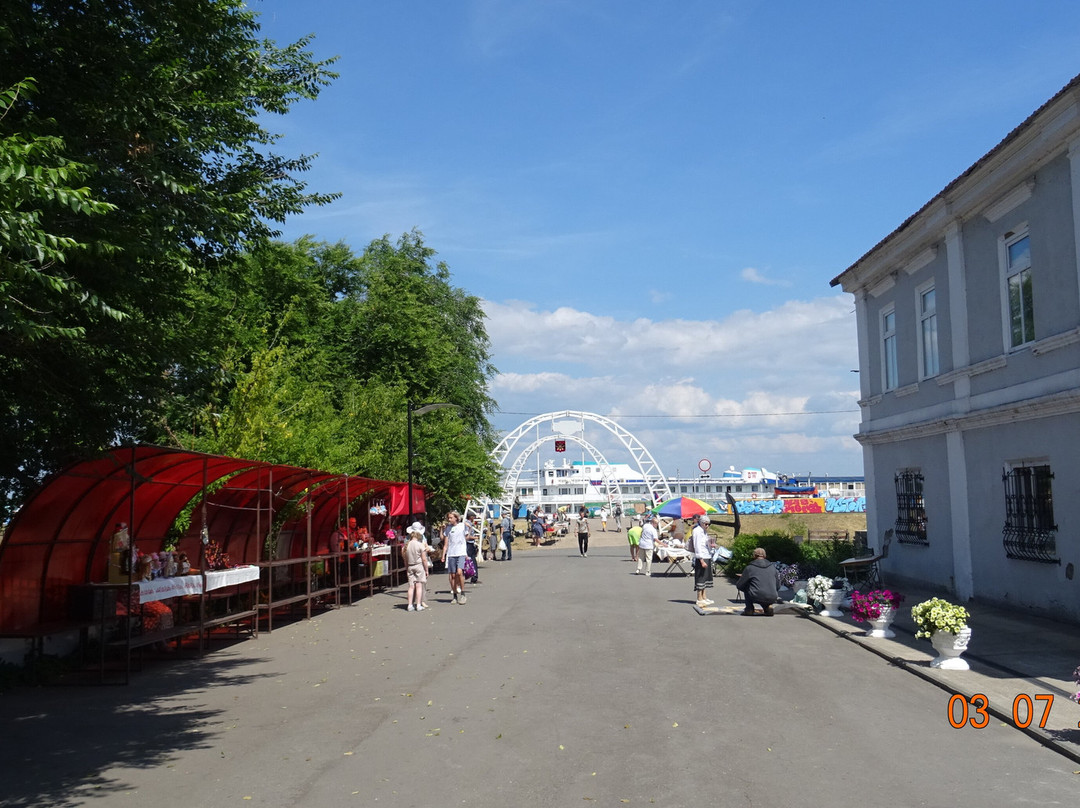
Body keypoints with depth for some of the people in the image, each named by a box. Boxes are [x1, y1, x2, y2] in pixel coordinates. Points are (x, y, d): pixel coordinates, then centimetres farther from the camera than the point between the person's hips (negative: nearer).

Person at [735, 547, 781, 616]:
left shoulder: (749, 568, 3)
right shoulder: (772, 567, 13)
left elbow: (739, 586, 8)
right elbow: (778, 586, 19)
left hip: (757, 597, -4)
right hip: (772, 599, 4)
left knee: (746, 586, 24)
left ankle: (749, 609, 18)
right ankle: (767, 606, 11)